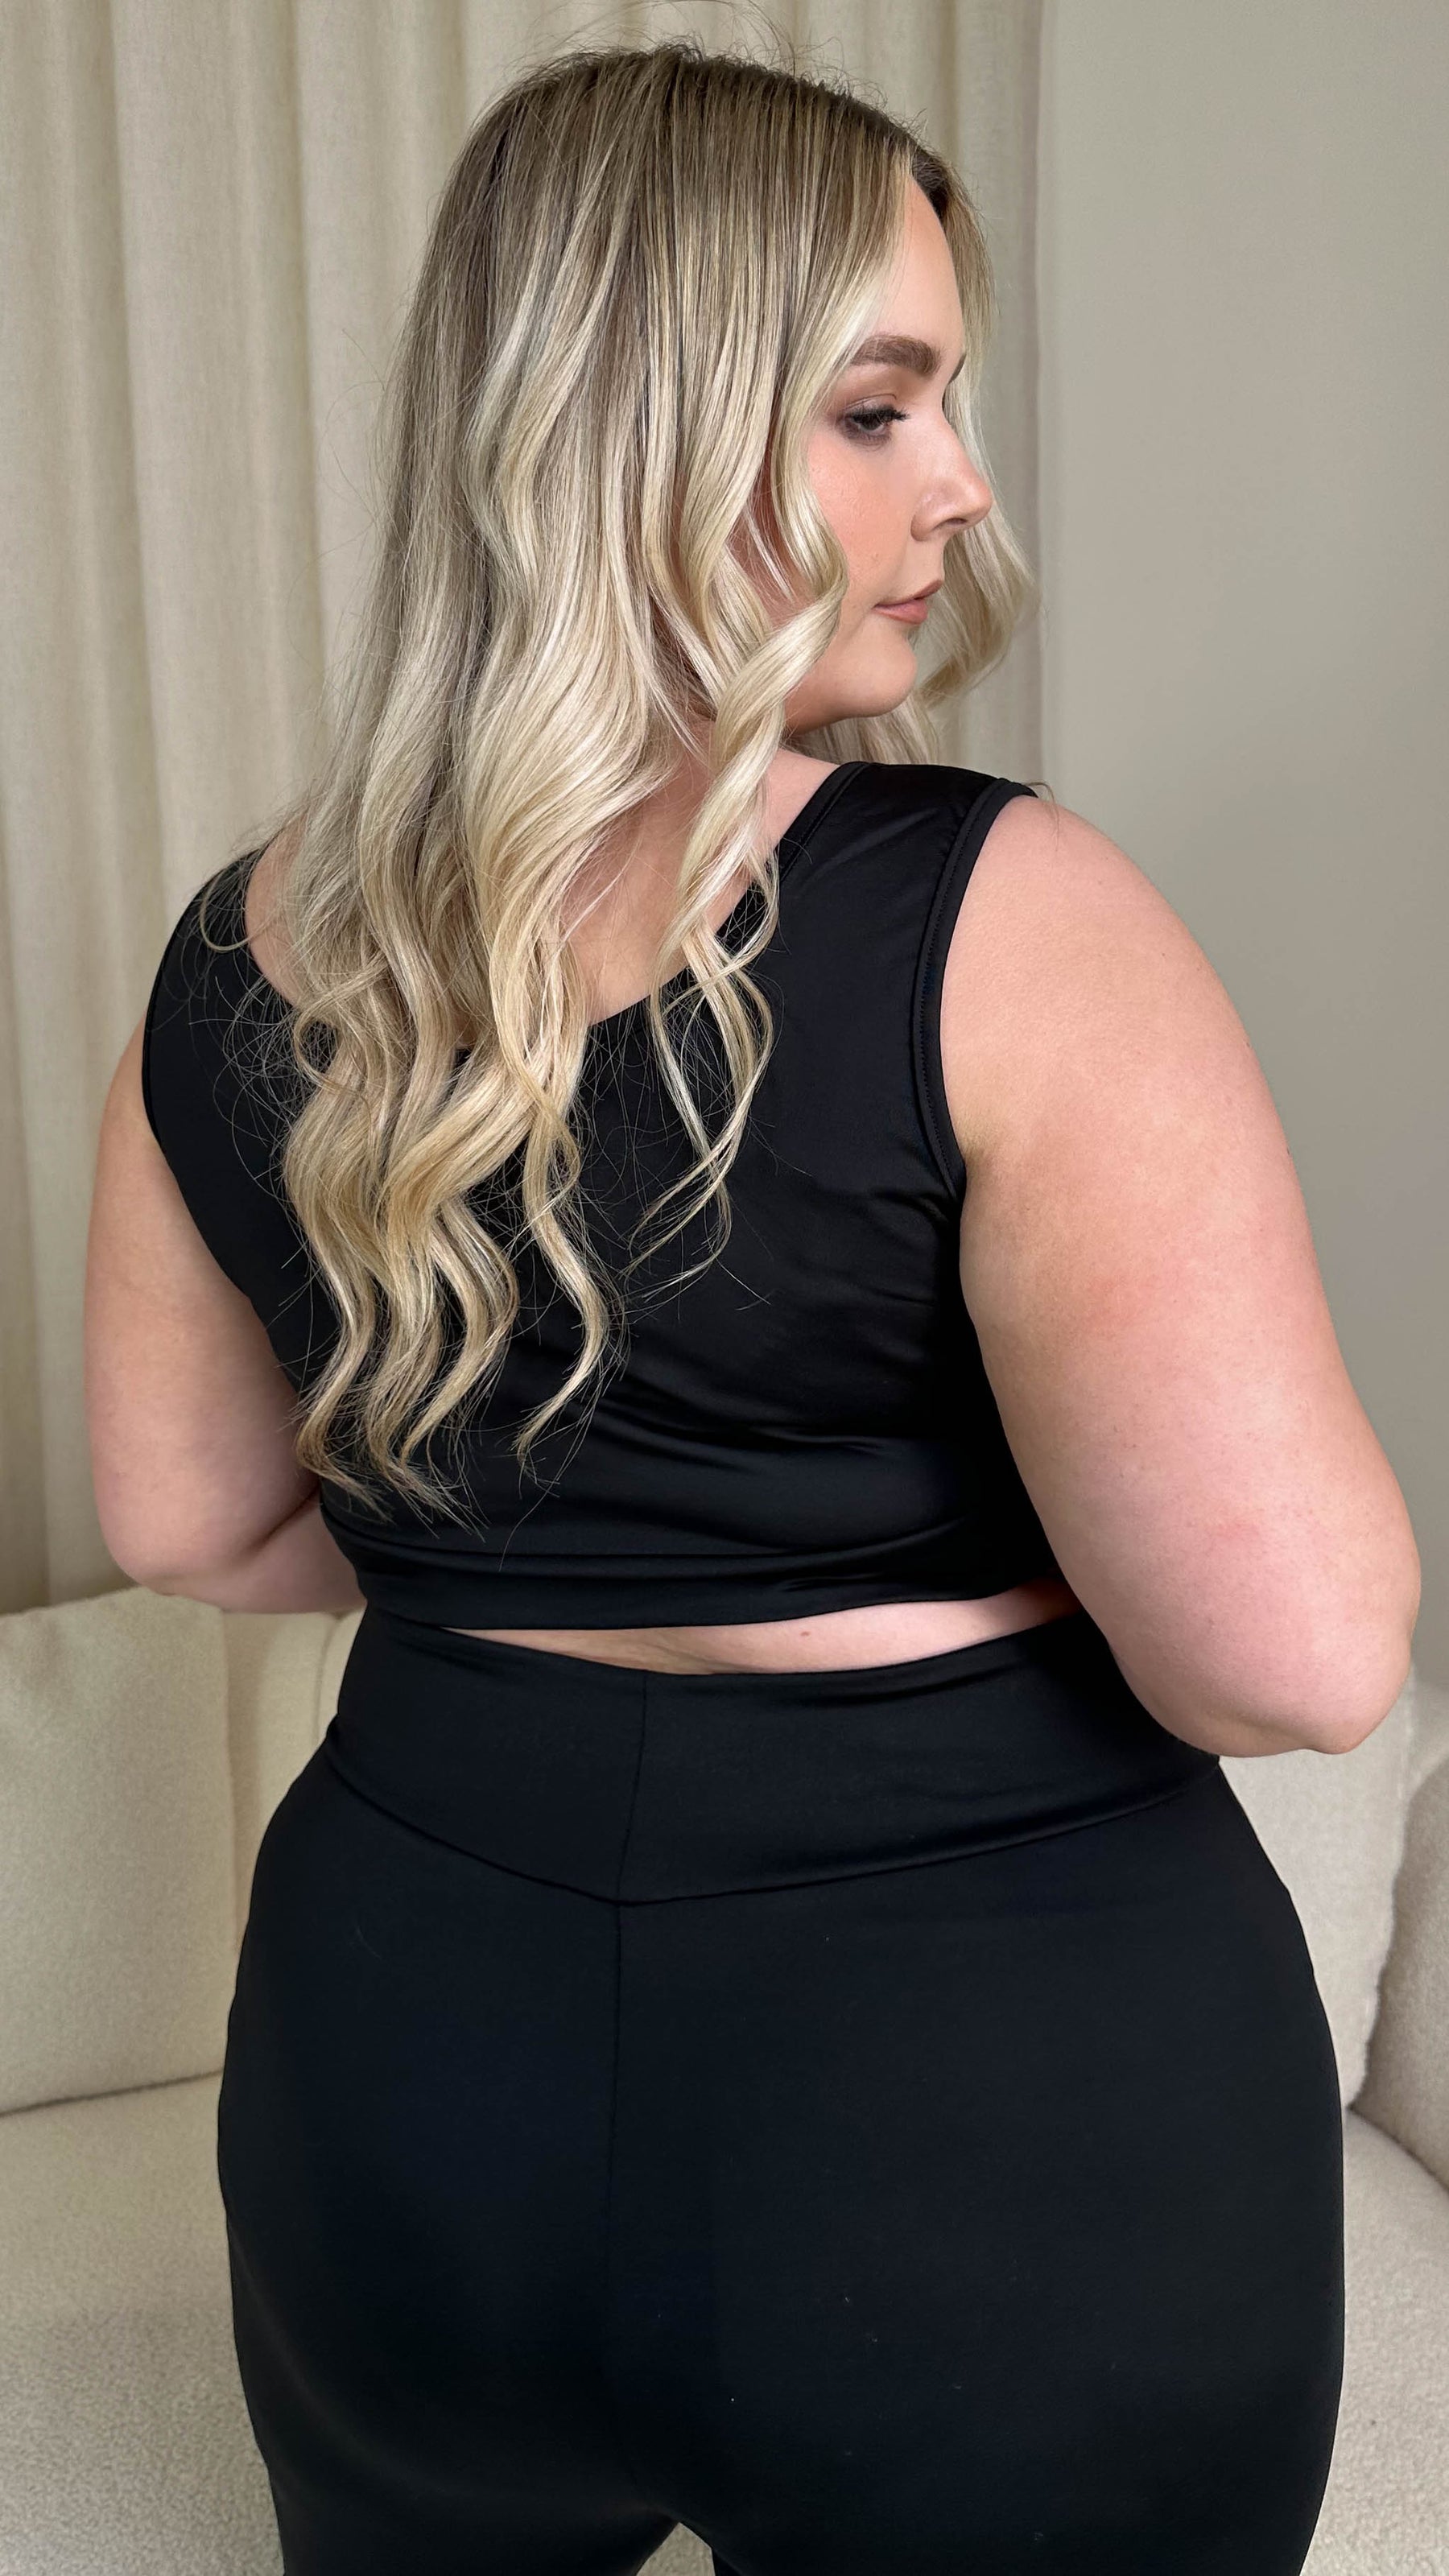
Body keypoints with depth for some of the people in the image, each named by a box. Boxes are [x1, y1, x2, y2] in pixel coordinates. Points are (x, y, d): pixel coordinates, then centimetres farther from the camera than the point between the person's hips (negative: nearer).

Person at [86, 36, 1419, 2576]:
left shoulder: (240, 962, -3)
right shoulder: (999, 924, -21)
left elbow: (188, 1518, 7)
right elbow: (1297, 1657, -23)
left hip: (402, 2053, 5)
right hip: (1005, 2105, -3)